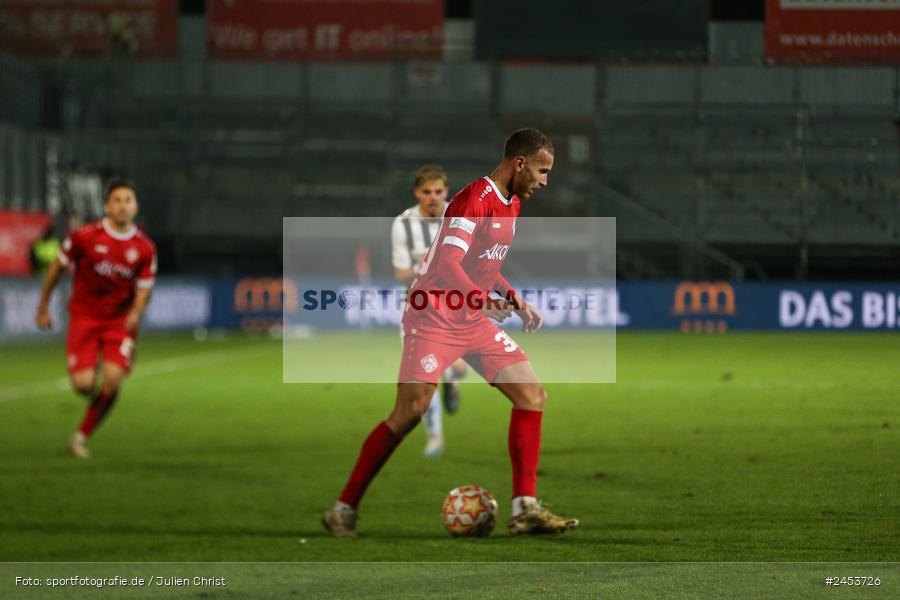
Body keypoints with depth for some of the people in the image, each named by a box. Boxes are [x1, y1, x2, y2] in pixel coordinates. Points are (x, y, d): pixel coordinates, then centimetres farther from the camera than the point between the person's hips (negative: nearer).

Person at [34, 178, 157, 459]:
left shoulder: (145, 248, -4)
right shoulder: (85, 237, -10)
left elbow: (144, 288, 3)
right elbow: (58, 266, 4)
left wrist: (136, 312, -18)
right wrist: (43, 306, 9)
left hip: (120, 320, 1)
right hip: (84, 316, -1)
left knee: (113, 380, -17)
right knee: (83, 384, -14)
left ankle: (82, 435, 4)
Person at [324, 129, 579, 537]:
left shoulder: (511, 203, 12)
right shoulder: (475, 199, -17)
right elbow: (447, 263, -28)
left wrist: (516, 302, 16)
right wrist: (481, 300, -43)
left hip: (473, 321, 9)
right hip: (434, 318, -9)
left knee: (533, 395, -3)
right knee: (410, 412, -13)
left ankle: (525, 510, -2)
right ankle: (344, 509, -2)